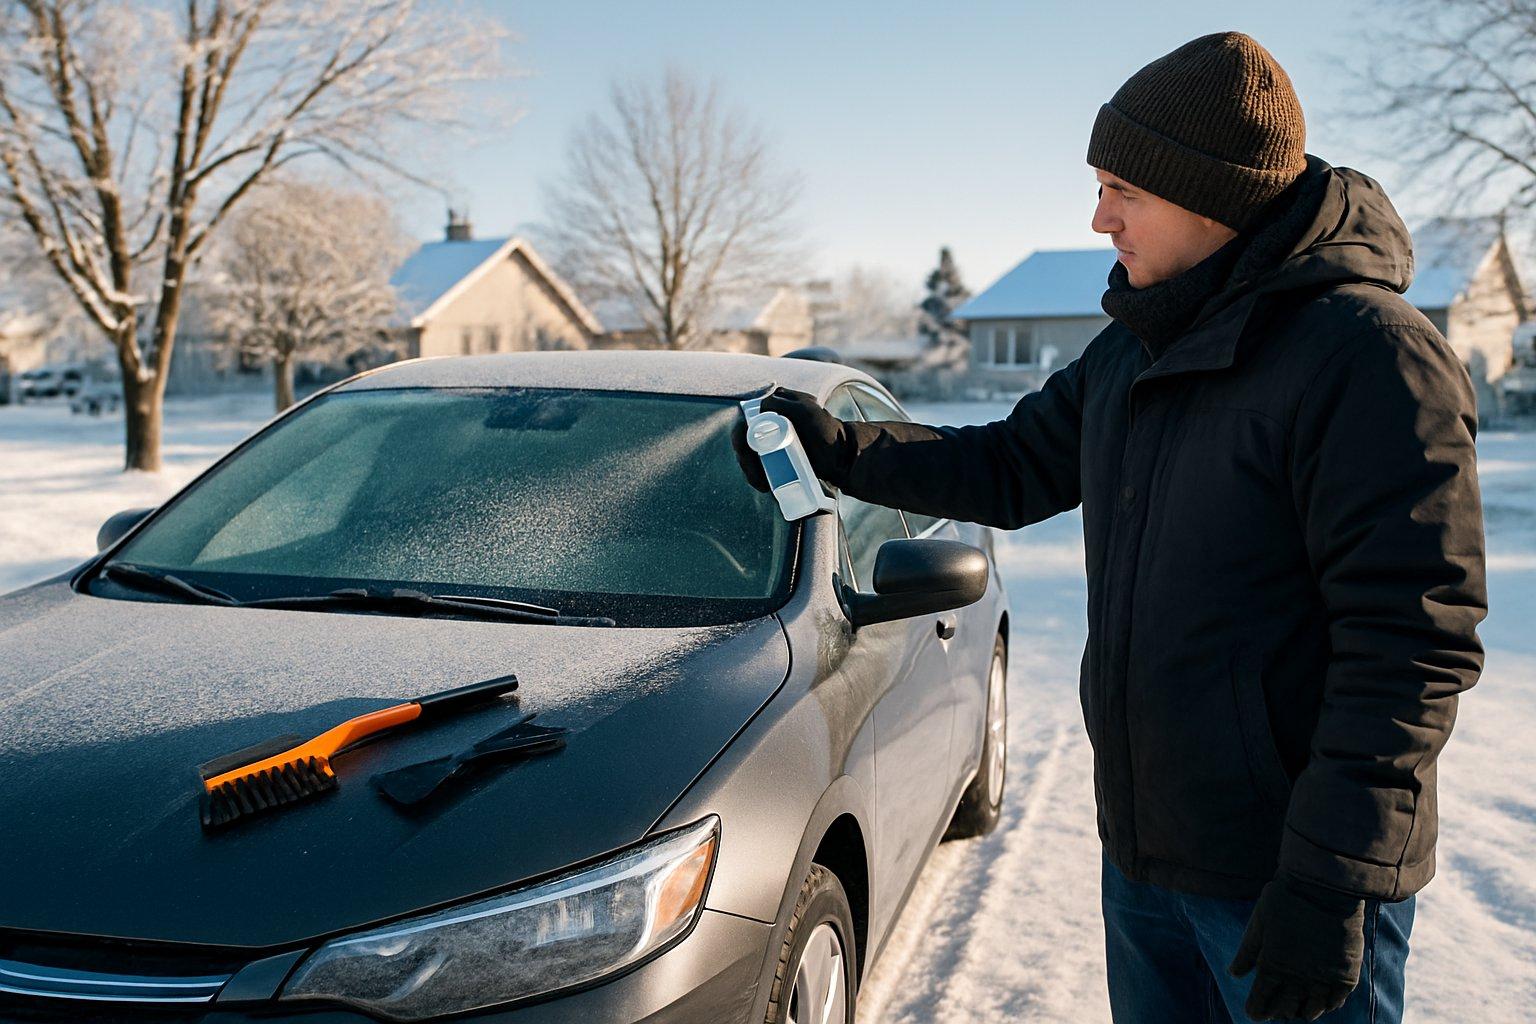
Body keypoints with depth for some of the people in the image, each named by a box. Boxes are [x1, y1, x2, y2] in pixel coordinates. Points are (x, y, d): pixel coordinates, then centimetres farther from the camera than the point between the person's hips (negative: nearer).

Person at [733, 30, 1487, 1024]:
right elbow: (1013, 468, 19)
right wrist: (842, 449, 9)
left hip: (1292, 871, -7)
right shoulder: (1133, 352, 8)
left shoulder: (1369, 352, -18)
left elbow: (1415, 637, -22)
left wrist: (1331, 877, -23)